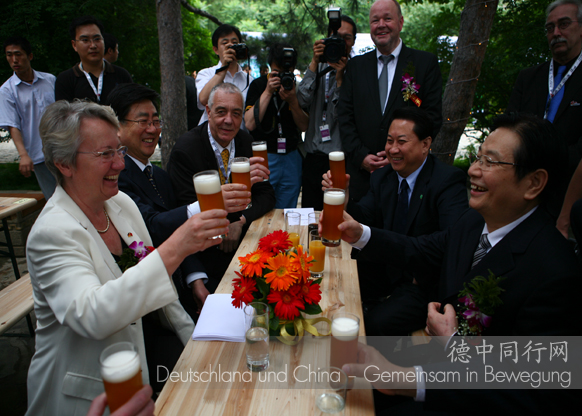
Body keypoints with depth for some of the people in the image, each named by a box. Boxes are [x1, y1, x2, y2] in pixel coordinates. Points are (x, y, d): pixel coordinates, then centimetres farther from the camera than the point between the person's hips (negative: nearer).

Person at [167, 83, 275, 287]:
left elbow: (267, 195, 4)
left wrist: (240, 221, -16)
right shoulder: (185, 148, -12)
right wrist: (241, 183, -31)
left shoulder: (246, 142, 4)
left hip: (242, 236, 6)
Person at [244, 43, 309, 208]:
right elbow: (250, 124, -13)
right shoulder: (258, 85, -1)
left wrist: (293, 100, -14)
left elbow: (304, 126, 1)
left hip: (292, 157, 3)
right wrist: (268, 92, -16)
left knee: (287, 214, 11)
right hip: (264, 156, -2)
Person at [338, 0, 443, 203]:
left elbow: (433, 117, -1)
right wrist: (361, 156, -7)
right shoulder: (356, 65, 12)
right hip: (362, 173, 2)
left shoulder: (426, 62, 4)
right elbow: (345, 116, 6)